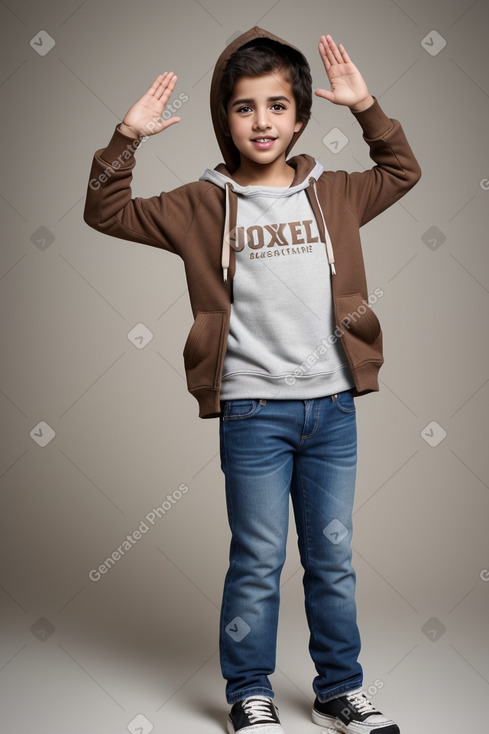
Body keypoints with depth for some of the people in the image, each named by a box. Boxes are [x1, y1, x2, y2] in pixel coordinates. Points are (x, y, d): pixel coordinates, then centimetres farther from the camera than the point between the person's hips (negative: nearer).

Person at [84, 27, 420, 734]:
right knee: (257, 564, 6)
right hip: (253, 410, -3)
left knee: (333, 560, 13)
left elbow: (402, 171, 24)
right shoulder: (203, 204, 2)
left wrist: (366, 106, 12)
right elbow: (108, 213, 3)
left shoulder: (334, 194, 9)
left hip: (332, 407, 3)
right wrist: (127, 137, -7)